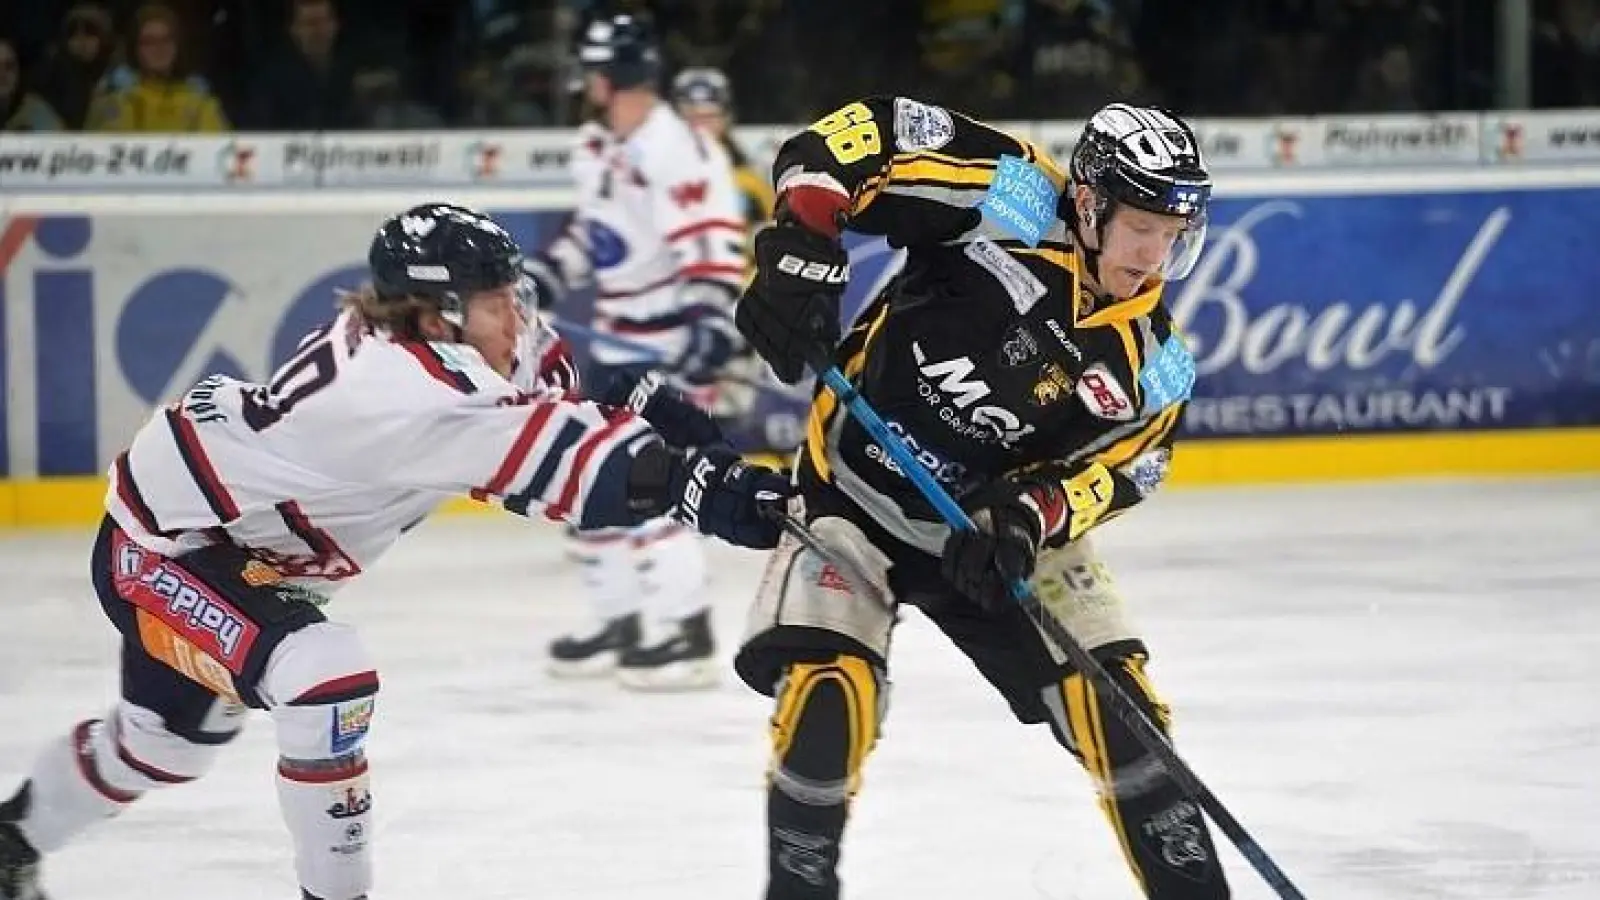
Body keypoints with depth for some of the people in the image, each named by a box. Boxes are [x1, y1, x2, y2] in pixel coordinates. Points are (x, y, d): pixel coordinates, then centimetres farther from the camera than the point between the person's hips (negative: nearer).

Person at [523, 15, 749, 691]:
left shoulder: (674, 151, -21)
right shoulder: (597, 147, 10)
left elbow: (713, 241, -28)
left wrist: (712, 320, -37)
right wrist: (544, 274, 18)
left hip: (672, 343, -10)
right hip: (620, 341, 10)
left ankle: (686, 631, -13)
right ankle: (624, 620, 22)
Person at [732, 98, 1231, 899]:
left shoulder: (1151, 361, -9)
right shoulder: (1013, 199, -21)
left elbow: (1113, 468, -8)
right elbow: (856, 134, -22)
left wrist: (1030, 518, -28)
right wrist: (800, 255, -35)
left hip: (1003, 524, 4)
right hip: (853, 490, -4)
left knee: (1111, 694, -4)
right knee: (828, 690, -21)